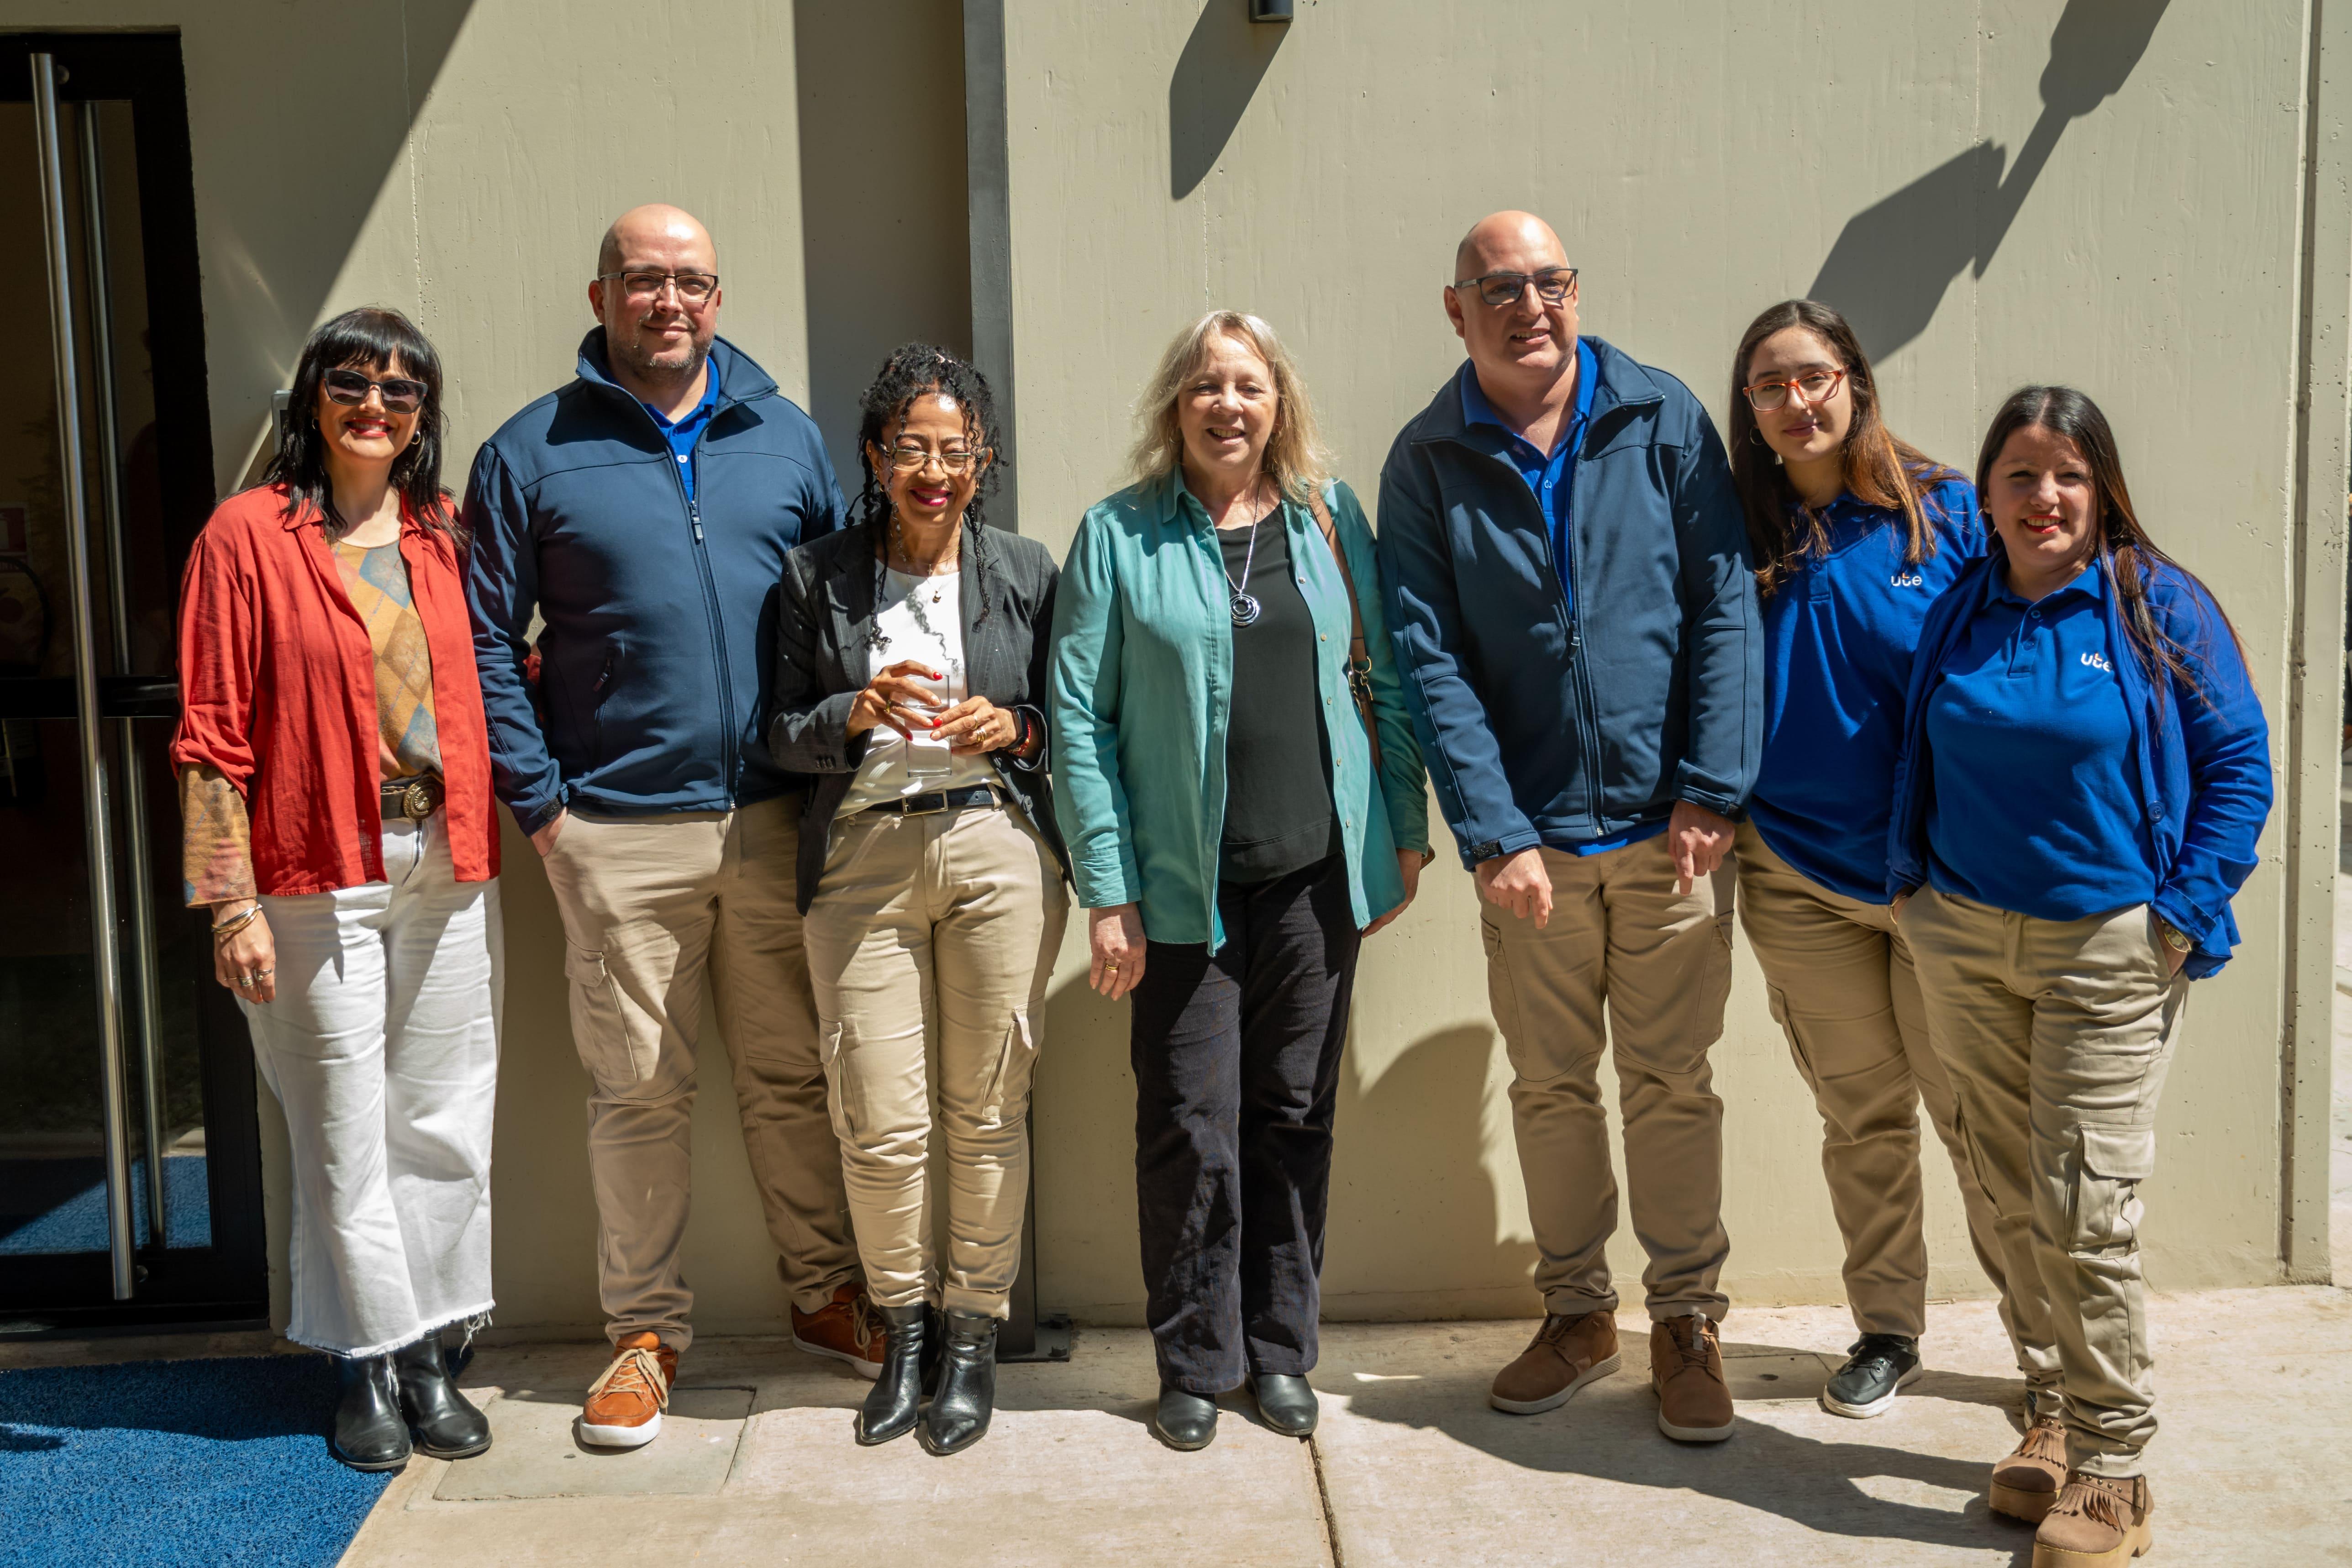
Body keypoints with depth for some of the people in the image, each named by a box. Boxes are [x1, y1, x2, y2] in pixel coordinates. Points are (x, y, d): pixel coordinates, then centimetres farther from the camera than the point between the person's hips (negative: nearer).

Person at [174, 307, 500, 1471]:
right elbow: (213, 734, -5)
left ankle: (430, 1352, 21)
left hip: (446, 864, 4)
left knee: (443, 1118, 8)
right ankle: (370, 1364, 18)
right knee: (343, 1128, 4)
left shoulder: (444, 535, 10)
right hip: (318, 874, -4)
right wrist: (233, 903, -9)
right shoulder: (249, 533, -2)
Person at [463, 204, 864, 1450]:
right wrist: (537, 802, -6)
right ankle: (646, 1332, 18)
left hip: (775, 820, 2)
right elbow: (487, 645, 1)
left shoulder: (786, 439, 10)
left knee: (794, 1076, 10)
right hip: (618, 833, -2)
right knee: (637, 1092, 5)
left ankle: (824, 1294, 25)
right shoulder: (531, 453, 2)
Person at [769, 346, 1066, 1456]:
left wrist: (1014, 729, -9)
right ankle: (901, 1330, 20)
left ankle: (975, 1338, 18)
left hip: (999, 848, 0)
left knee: (986, 1109, 3)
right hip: (863, 855, 0)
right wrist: (858, 711, -12)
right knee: (879, 1122, -1)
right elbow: (785, 735, 7)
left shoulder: (1025, 570, 9)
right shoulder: (817, 575, 8)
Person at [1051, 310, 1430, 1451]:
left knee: (1295, 1118, 11)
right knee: (1190, 1130, 1)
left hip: (1318, 875, 3)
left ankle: (1280, 1352, 25)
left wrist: (1405, 834, 7)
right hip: (1183, 885, -2)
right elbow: (1079, 718, -4)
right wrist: (1107, 891, -9)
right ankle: (1195, 1367, 18)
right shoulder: (1119, 535, -2)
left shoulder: (1330, 520, 7)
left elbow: (1384, 683, 11)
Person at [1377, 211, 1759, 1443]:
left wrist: (1710, 791, -8)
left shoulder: (1663, 422, 1)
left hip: (1668, 825, -1)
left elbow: (1724, 605, -1)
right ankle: (1576, 1312, 27)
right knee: (1549, 1085, 11)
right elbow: (1429, 660, -4)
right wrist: (1493, 832, -12)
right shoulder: (1429, 461, 1)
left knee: (1671, 1083, 6)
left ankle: (1686, 1319, 21)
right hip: (1529, 833, 1)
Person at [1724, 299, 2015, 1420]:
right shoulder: (1741, 530, 3)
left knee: (1976, 1114, 1)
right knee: (1859, 1116, 11)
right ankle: (1887, 1329, 26)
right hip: (1799, 873, 2)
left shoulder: (1941, 510, -3)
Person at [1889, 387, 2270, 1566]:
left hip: (2108, 948, -4)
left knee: (2085, 1205, -6)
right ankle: (2056, 1414, 24)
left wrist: (2183, 916, -8)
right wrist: (1907, 880, 8)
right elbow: (1917, 760, 19)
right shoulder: (1955, 613, 7)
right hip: (1963, 942, 4)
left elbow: (2237, 764, -2)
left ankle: (2112, 1469, 7)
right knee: (2017, 1198, 9)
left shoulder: (2161, 607, -3)